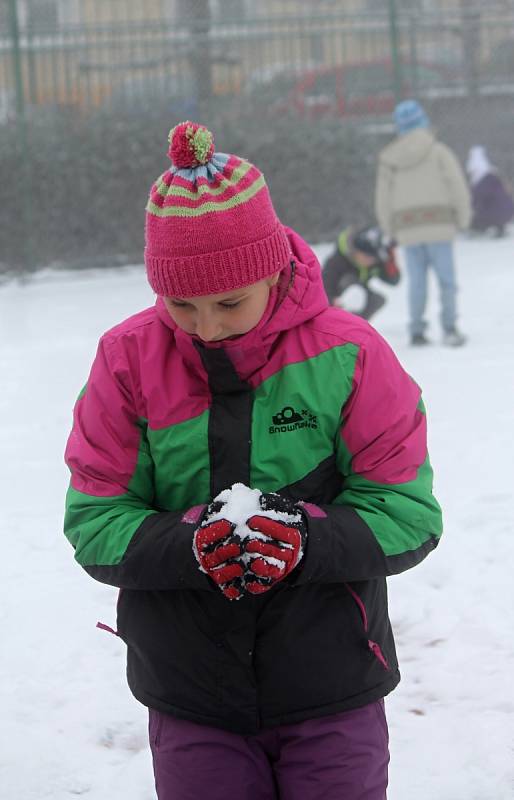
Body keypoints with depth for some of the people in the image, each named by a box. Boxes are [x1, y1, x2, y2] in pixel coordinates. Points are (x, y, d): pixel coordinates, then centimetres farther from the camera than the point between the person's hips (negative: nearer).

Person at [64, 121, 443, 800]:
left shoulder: (346, 354, -9)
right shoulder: (128, 360, -5)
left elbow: (408, 514, -8)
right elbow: (93, 523, -6)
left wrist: (304, 541, -26)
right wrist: (192, 545, -25)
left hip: (331, 693, -1)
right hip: (189, 703, 1)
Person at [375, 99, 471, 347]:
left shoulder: (388, 159, 7)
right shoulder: (438, 152, -4)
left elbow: (383, 200, 9)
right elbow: (457, 186, -6)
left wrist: (390, 230, 19)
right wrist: (463, 218, 6)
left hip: (407, 230, 3)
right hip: (438, 225, -3)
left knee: (416, 281, 9)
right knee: (446, 279, 1)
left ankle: (416, 331, 5)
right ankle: (449, 328, -8)